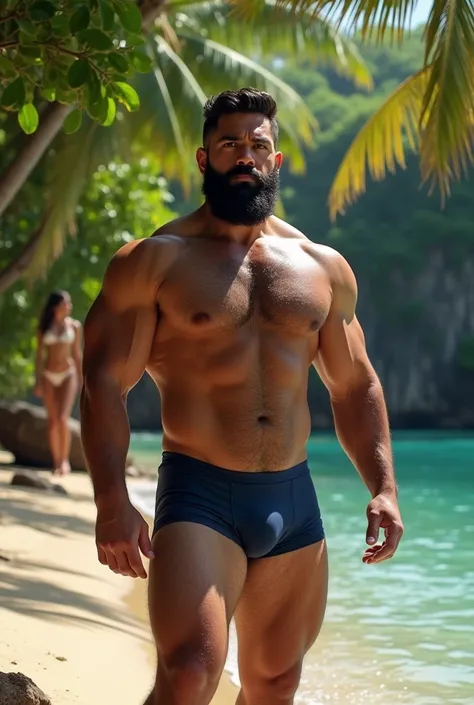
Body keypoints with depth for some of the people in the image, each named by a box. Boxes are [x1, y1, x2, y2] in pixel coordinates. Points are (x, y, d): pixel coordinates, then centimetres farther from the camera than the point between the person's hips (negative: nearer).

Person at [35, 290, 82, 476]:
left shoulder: (75, 326, 2)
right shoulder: (44, 327, 2)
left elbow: (77, 354, 7)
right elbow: (39, 354, 4)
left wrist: (82, 381, 5)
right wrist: (38, 381, -3)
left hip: (68, 375, -1)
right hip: (49, 376, 1)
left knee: (63, 419, -17)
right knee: (53, 422, 3)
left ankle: (65, 459, -6)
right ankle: (56, 463, 10)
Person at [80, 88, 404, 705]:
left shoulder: (325, 269, 12)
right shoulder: (154, 261, -1)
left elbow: (355, 387, 19)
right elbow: (105, 382, -7)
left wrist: (383, 486, 7)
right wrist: (112, 502, -19)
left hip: (295, 502, 5)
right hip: (199, 498, -5)